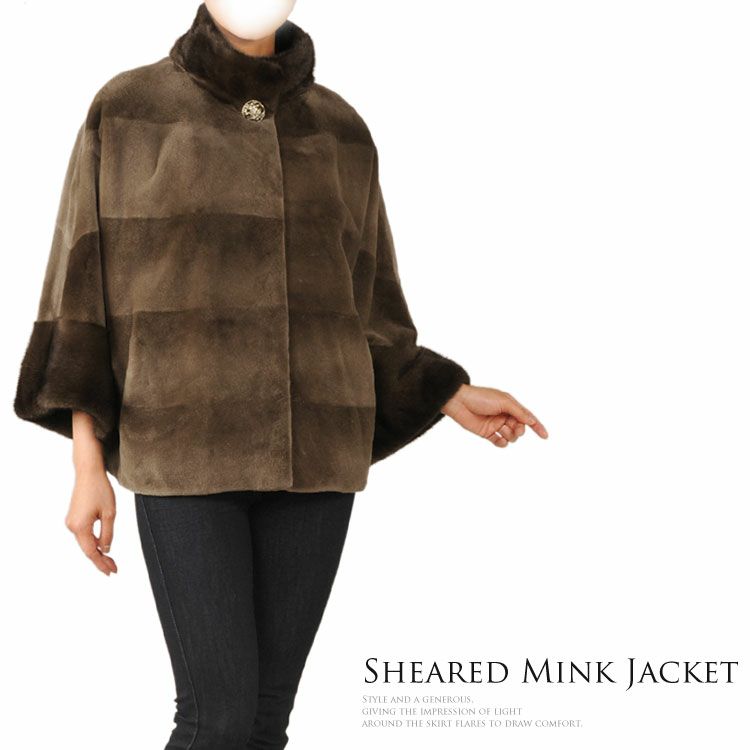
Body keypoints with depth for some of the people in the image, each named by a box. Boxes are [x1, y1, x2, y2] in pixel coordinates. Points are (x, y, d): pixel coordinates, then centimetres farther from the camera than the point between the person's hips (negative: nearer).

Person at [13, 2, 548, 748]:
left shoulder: (339, 132, 9)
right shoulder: (124, 113, 0)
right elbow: (84, 296, -1)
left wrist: (453, 399, 4)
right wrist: (88, 466, -8)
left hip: (308, 450, 3)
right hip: (187, 450, -3)